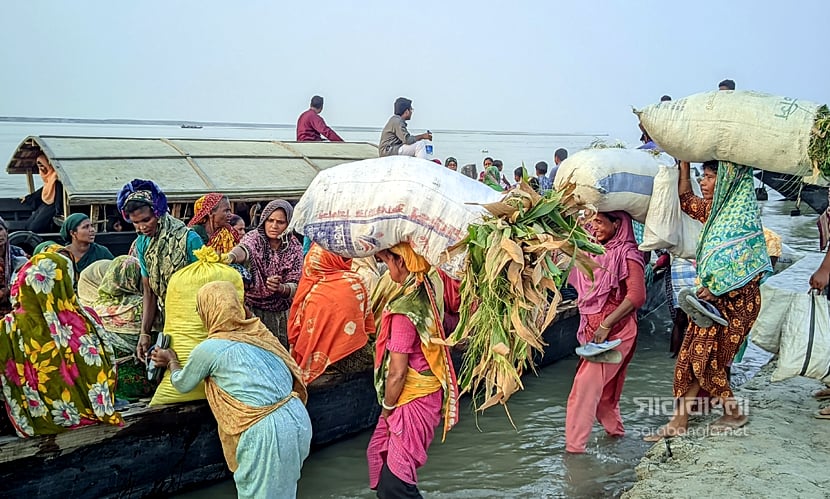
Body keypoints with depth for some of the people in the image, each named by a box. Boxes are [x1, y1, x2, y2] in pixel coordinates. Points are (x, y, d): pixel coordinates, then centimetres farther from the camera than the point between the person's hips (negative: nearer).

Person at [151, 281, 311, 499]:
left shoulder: (208, 349, -4)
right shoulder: (258, 331, 11)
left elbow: (183, 384, 15)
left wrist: (172, 361, 36)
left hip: (265, 430, -6)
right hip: (297, 416, 6)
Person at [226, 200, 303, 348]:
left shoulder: (294, 247, 0)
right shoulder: (255, 237, -5)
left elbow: (295, 287, -5)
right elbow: (245, 248, -29)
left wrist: (280, 288, -27)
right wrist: (230, 257, -52)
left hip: (280, 316, 2)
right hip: (251, 311, -1)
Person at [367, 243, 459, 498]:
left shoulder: (404, 310, -27)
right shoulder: (428, 289, -4)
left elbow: (397, 373, -22)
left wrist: (388, 407, -7)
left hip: (413, 398, -9)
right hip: (426, 389, 9)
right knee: (378, 453, 22)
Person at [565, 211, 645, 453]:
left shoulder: (627, 254, -9)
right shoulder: (596, 252, 13)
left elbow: (637, 295, -18)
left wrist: (606, 325, -21)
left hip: (615, 331, -8)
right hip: (593, 328, 8)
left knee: (587, 383, -13)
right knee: (603, 385, 15)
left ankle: (574, 444, -11)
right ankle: (614, 428, 33)